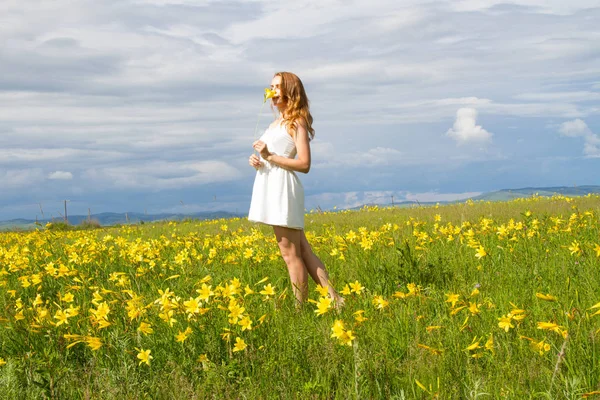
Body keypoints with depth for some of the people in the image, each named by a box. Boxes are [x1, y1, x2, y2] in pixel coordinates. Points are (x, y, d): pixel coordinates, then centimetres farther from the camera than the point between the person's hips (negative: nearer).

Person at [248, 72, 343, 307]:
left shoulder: (296, 122, -6)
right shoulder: (277, 123, 20)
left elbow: (304, 164, -13)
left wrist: (270, 156, -16)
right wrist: (257, 160, 5)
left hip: (284, 190, -9)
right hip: (272, 190, 9)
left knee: (291, 254, -6)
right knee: (302, 251, 7)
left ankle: (301, 308, -1)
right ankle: (334, 298, 7)